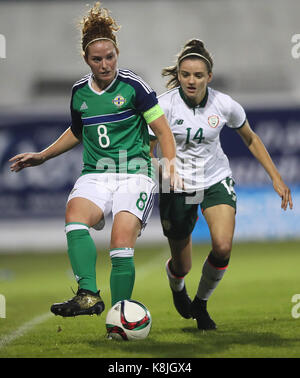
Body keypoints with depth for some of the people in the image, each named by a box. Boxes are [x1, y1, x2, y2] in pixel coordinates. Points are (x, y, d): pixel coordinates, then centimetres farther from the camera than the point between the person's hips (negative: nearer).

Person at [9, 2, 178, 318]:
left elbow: (162, 130, 1)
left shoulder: (134, 86, -4)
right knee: (75, 213, -31)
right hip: (94, 176, 3)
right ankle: (88, 295, -41)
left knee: (121, 245, -23)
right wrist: (42, 156, 28)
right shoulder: (79, 92, 10)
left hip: (134, 175, -3)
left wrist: (172, 168, -11)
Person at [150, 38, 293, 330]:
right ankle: (176, 287, 47)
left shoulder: (225, 105, -11)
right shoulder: (164, 106, -18)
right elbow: (147, 151, -9)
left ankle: (201, 303, 5)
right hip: (176, 186, -1)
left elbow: (250, 138, 7)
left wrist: (275, 177, 4)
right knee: (182, 266, 6)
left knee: (223, 247, -23)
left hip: (217, 181, 1)